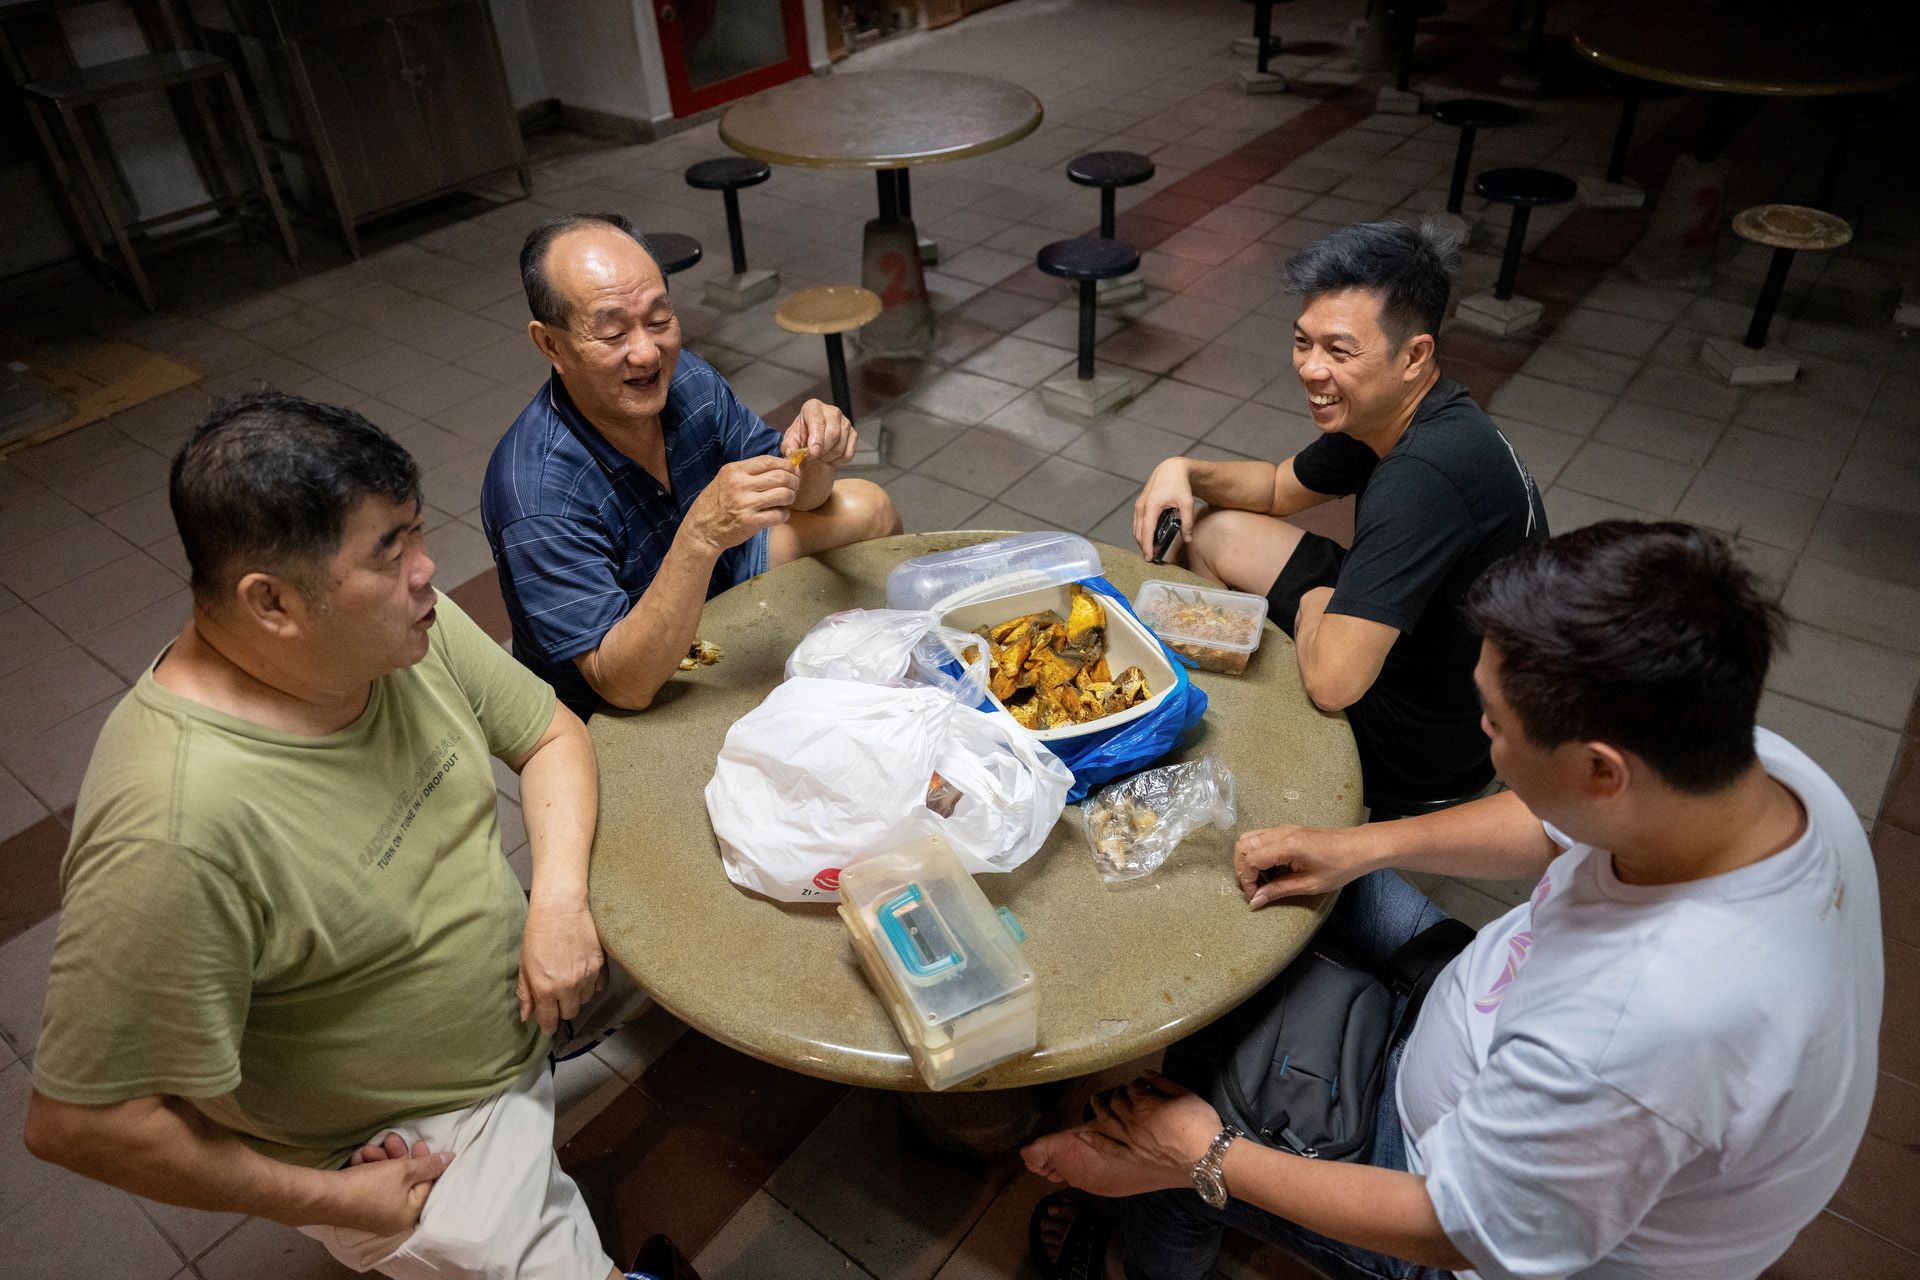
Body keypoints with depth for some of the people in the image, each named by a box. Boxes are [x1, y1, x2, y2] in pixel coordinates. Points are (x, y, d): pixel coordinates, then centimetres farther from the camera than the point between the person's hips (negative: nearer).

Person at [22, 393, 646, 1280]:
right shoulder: (177, 824, -35)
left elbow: (551, 733, -1)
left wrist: (560, 898, -17)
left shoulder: (398, 626, -15)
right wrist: (327, 1200, -15)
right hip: (404, 1141, -6)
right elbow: (78, 1122, -26)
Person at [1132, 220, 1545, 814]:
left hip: (1426, 746, -8)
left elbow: (1332, 680, -40)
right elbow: (1280, 487, 12)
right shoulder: (1379, 411, -6)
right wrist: (1185, 470, -7)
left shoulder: (1425, 474, -37)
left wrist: (1313, 606, -17)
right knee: (1208, 530, 8)